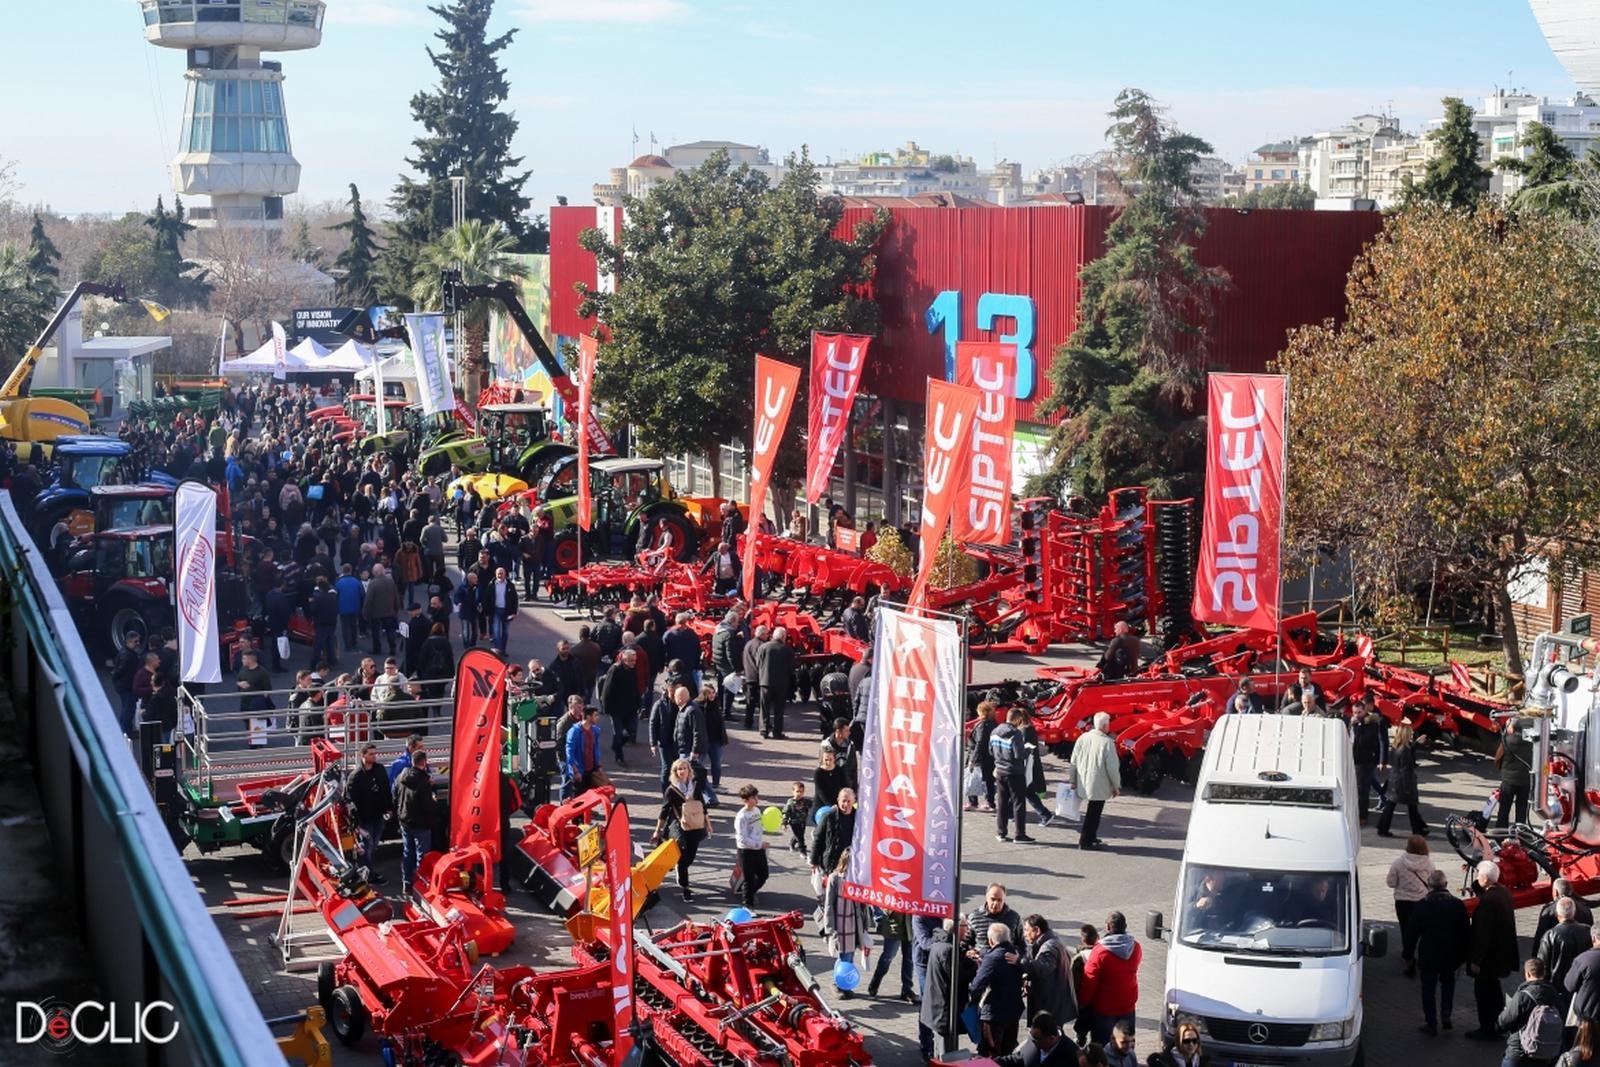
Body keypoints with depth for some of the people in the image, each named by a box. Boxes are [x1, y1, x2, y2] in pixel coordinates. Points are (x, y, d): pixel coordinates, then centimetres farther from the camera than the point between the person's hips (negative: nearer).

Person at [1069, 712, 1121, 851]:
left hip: (1084, 784, 6)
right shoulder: (1107, 742, -18)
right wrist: (1116, 786, -3)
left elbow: (1074, 762, 6)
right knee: (1093, 813, 5)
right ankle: (1086, 840, 9)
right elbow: (1112, 767, -16)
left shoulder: (1082, 739, 0)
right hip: (1099, 786, -6)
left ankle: (1090, 837, 32)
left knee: (1091, 812, 22)